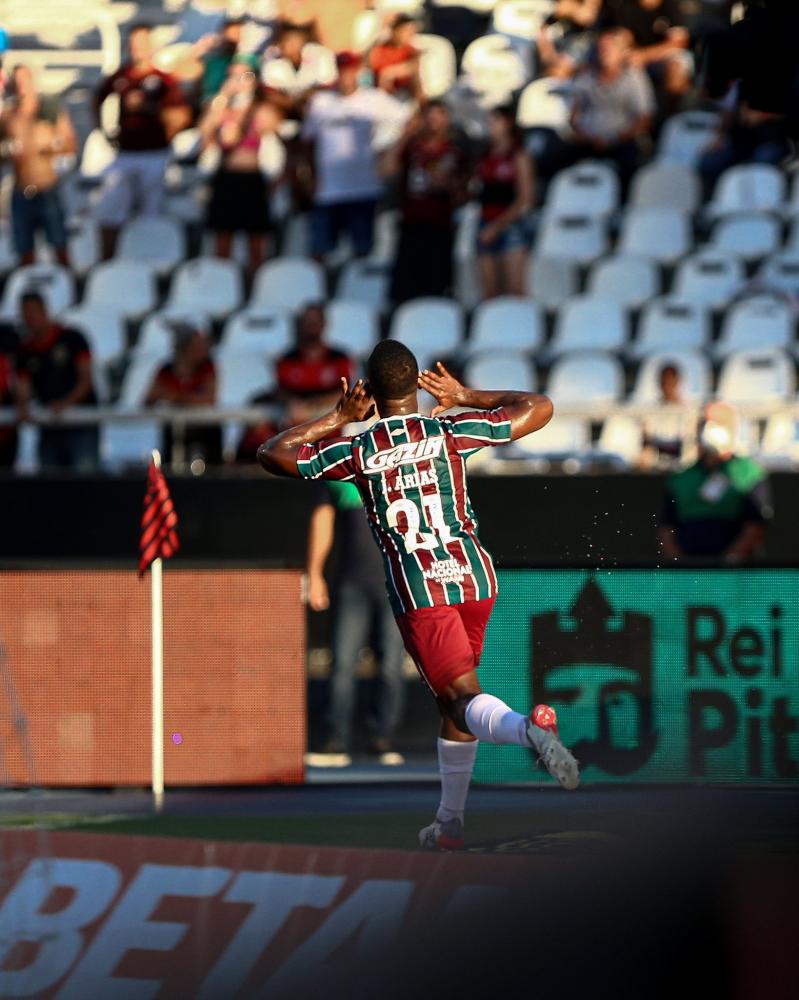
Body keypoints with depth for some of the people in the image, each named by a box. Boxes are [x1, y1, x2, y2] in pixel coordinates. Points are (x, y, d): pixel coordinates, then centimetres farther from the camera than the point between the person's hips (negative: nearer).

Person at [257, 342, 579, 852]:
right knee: (451, 699, 20)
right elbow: (540, 407, 12)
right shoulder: (451, 432, 1)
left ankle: (530, 728, -46)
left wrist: (337, 419, 16)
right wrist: (466, 397, 20)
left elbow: (271, 453, 11)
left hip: (417, 590, -3)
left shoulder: (356, 451, -2)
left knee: (466, 699, -12)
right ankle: (450, 822, 26)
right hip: (474, 575, 3)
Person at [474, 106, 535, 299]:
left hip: (511, 224, -6)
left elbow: (524, 200, -7)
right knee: (490, 292, 2)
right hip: (487, 229, 6)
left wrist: (497, 226, -11)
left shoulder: (519, 157, -2)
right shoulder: (485, 158, 15)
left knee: (515, 291, -11)